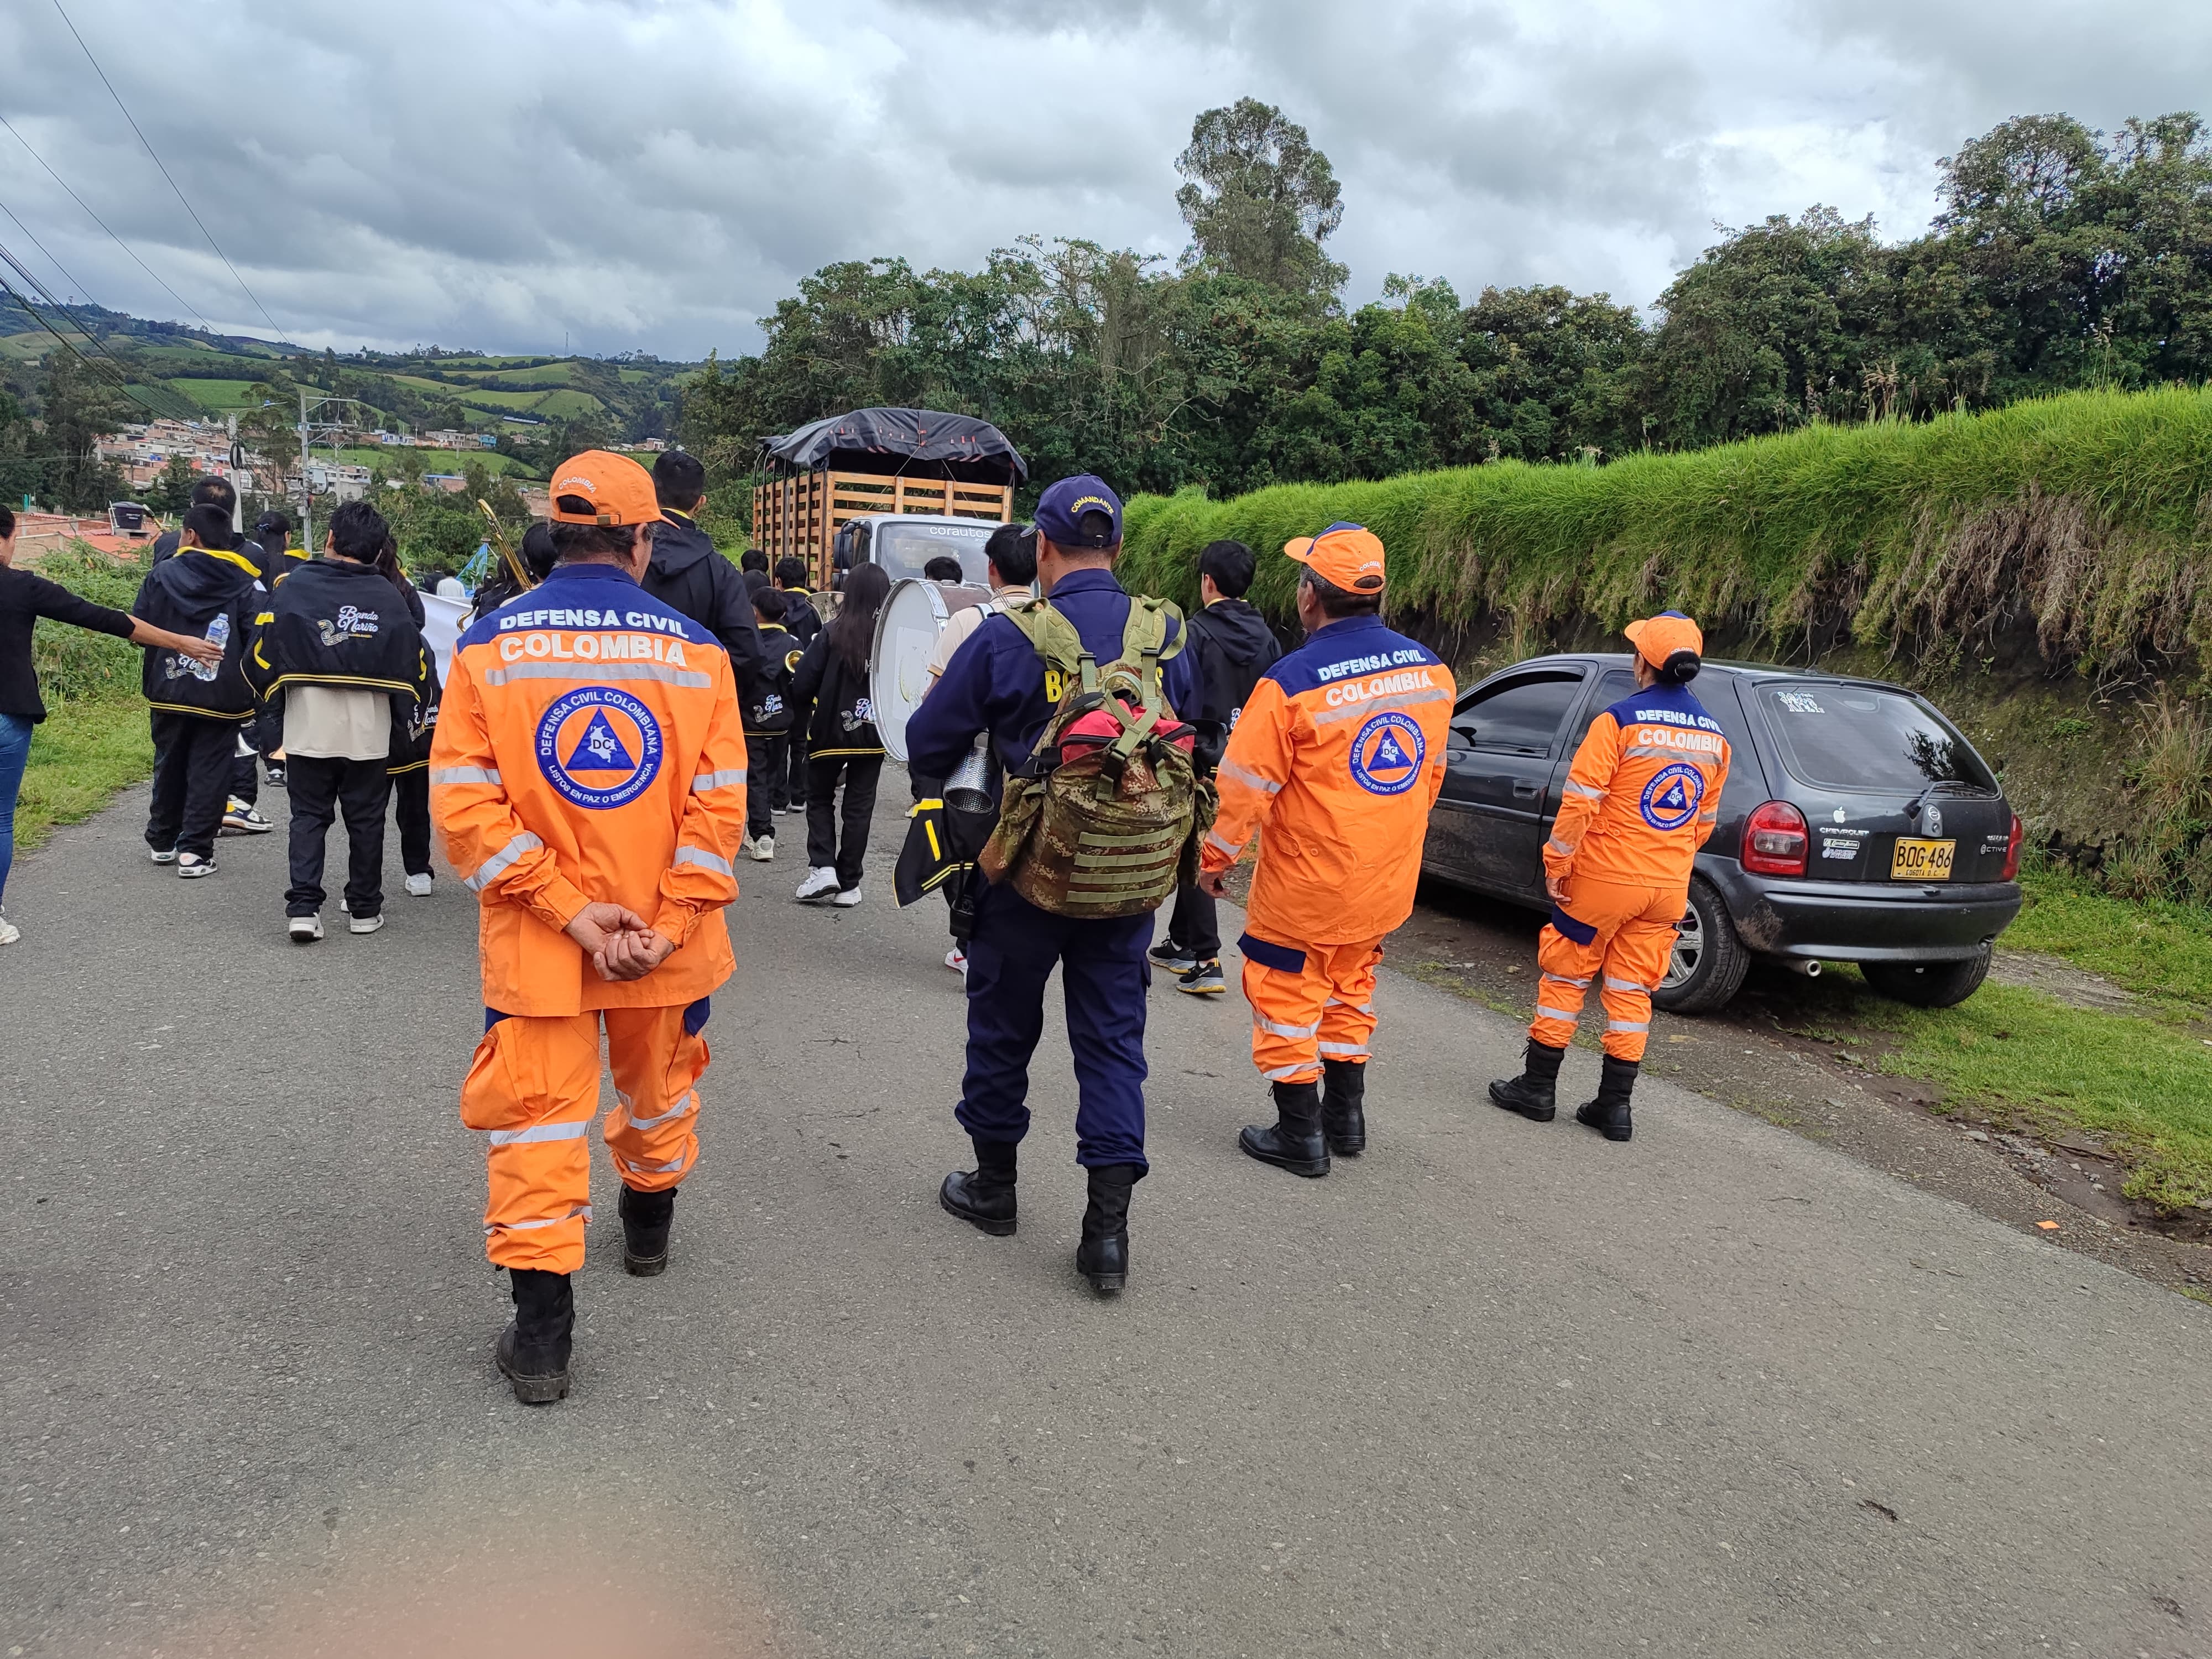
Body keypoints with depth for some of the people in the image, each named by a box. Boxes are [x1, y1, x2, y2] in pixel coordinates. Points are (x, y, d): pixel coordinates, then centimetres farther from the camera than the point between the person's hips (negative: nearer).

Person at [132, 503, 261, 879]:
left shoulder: (161, 574, -1)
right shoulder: (244, 583, -6)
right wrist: (246, 683, 4)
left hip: (169, 692, 3)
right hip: (221, 697, -2)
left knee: (169, 764, 18)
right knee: (209, 773, 3)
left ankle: (162, 841, 30)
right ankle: (194, 851, 0)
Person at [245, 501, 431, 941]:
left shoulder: (294, 586, -4)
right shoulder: (388, 598, -1)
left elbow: (261, 656, -3)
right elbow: (416, 663, 3)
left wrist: (275, 699, 16)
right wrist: (411, 719, 16)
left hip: (307, 727, 0)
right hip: (369, 732, 1)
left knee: (309, 816, 10)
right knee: (365, 819, 11)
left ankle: (303, 908, 1)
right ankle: (365, 909, 19)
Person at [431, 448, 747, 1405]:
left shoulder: (488, 644, -7)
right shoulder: (695, 649, -7)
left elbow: (464, 802, -12)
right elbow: (720, 801, -11)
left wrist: (567, 907, -12)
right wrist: (669, 922, -11)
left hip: (533, 940, -1)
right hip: (664, 934, 1)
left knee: (536, 1113, 8)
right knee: (659, 1083, 24)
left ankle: (541, 1335, 11)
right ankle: (649, 1223, 49)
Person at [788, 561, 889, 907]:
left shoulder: (833, 632, -13)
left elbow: (802, 685, -14)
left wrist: (802, 717, 4)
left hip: (831, 732, -2)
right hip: (873, 736, 2)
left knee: (820, 800, 17)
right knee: (859, 806, 11)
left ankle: (822, 867, 1)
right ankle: (848, 885, 13)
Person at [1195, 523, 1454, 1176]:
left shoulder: (1292, 681, -22)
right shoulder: (1430, 669, -3)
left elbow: (1245, 788, -16)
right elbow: (1431, 773, 9)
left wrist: (1214, 858, 0)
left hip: (1305, 884, -6)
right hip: (1388, 883, 6)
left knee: (1285, 1000, 10)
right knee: (1348, 992, 24)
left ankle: (1300, 1135, 19)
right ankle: (1346, 1117, 34)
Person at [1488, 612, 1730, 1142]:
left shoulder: (1621, 720, -15)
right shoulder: (1714, 736, 5)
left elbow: (1580, 802, -17)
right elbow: (1706, 819, 12)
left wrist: (1556, 864, -9)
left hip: (1605, 877, -5)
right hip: (1668, 887, 5)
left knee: (1566, 978, 8)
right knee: (1632, 991, 11)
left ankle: (1537, 1088, 16)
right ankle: (1615, 1105, 15)